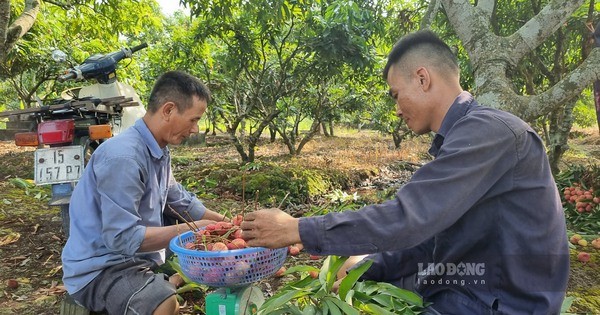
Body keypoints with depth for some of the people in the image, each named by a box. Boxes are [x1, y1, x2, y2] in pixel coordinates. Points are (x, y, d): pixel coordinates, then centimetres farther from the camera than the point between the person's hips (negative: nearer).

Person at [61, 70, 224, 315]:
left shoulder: (159, 152, 5)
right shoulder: (122, 157, -25)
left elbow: (181, 200, 15)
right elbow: (123, 238, -27)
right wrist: (190, 230, -21)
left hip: (141, 256, 9)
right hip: (100, 268, -9)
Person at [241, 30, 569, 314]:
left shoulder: (489, 130, -22)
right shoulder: (461, 138, 9)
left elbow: (406, 219, -30)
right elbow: (428, 235, 8)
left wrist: (298, 229, -22)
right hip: (459, 285, 8)